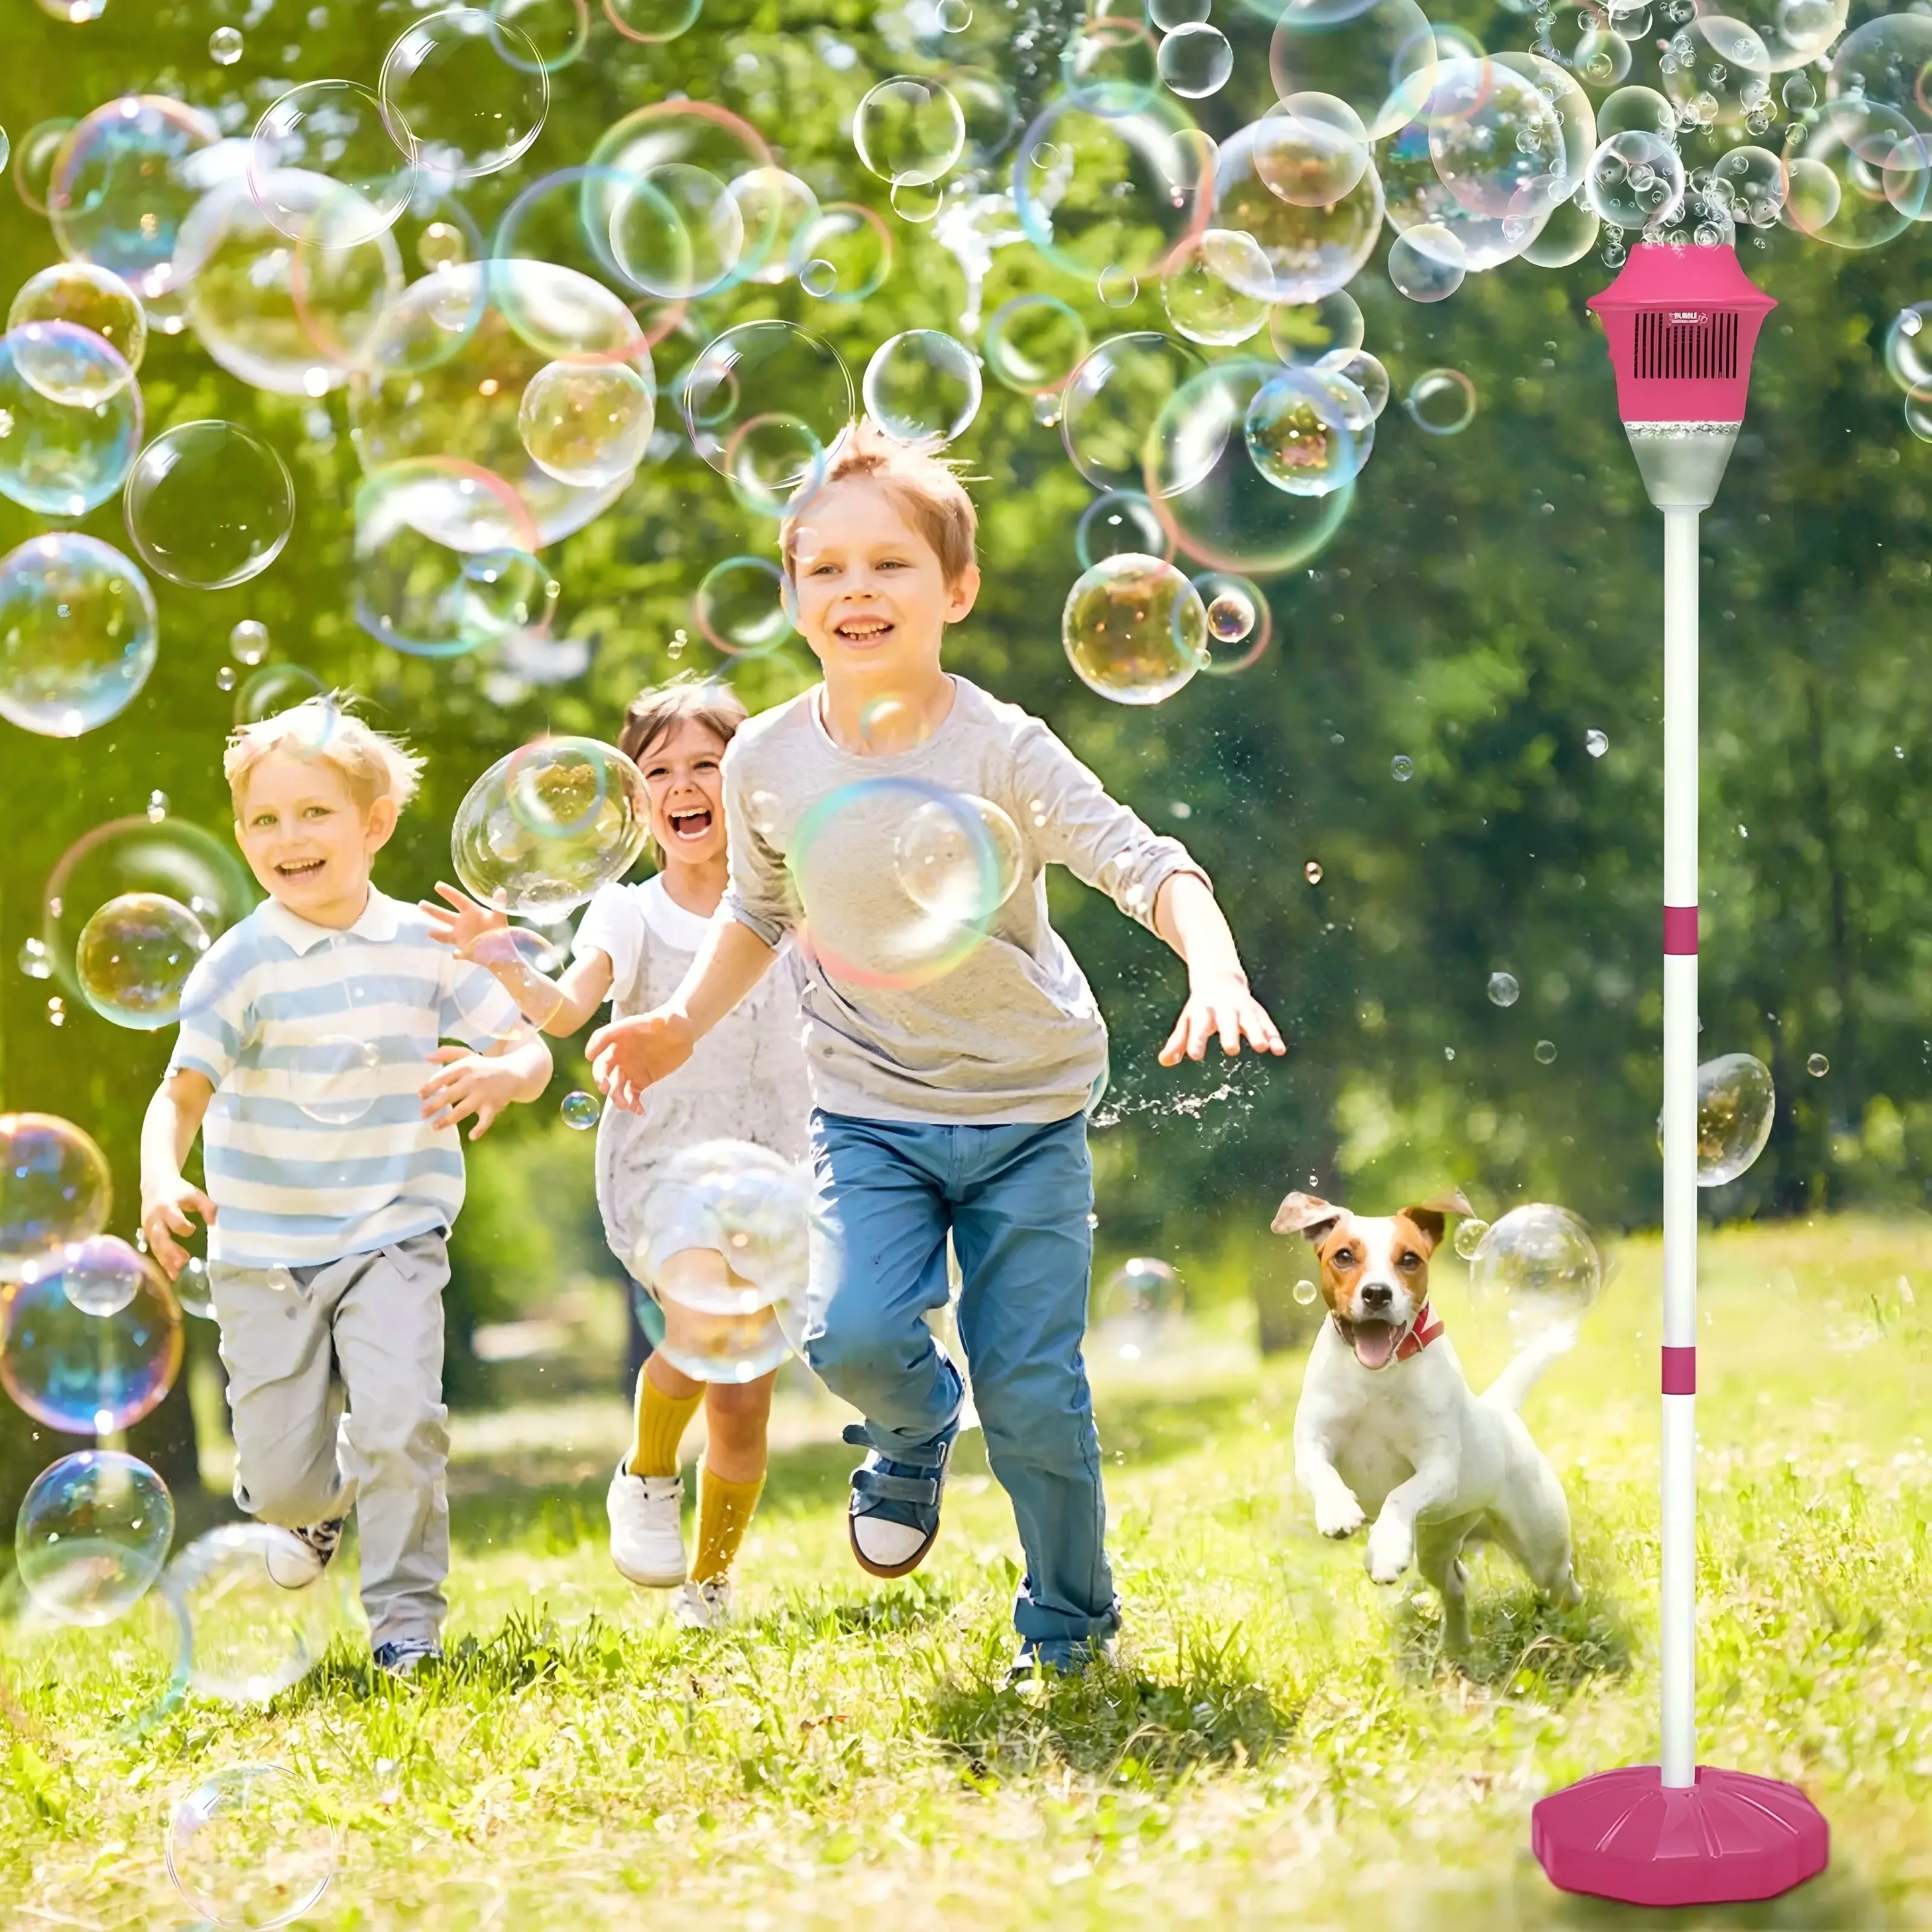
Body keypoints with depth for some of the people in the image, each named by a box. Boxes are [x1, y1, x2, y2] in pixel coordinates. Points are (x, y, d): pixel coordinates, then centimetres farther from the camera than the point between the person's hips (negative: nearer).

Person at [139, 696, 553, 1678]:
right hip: (264, 1251, 0)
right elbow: (182, 1091, -16)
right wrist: (161, 1183, -36)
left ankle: (406, 1617, 1)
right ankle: (312, 1503, 41)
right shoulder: (243, 964, -10)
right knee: (281, 1475, 2)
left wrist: (502, 1075, -23)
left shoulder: (424, 945, -2)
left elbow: (529, 1049, 1)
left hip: (393, 1237, 0)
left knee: (399, 1426, -19)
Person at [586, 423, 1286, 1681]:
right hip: (870, 1112, 2)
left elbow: (1145, 864, -25)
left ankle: (1074, 1625, 21)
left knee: (1032, 1387, -2)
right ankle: (917, 1433, 16)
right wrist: (686, 1023, 3)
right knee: (855, 1334, -21)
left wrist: (1216, 974, -43)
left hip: (1028, 1110, -2)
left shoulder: (1001, 751, -17)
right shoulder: (769, 762, -5)